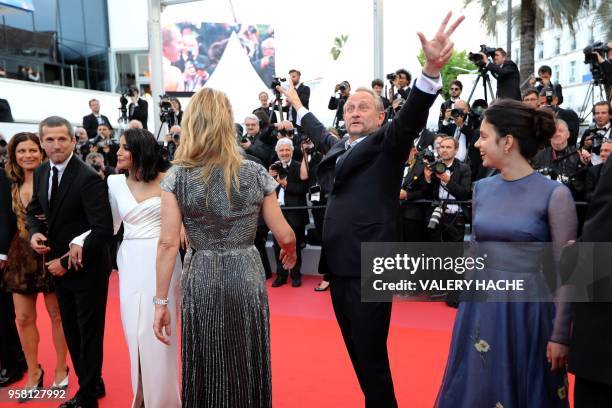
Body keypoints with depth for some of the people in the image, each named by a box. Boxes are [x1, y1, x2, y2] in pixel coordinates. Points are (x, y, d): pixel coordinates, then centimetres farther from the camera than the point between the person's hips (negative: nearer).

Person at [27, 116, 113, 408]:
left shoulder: (88, 178, -21)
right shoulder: (41, 173, 3)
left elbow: (103, 230, -25)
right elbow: (34, 210, 16)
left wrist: (67, 262, -19)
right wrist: (34, 232, -7)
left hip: (86, 269, -7)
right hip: (58, 266, 7)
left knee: (89, 333, 9)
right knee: (71, 333, 19)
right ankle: (92, 384, 38)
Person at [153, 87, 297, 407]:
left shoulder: (177, 176, -6)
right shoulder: (255, 174, -5)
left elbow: (168, 243, -9)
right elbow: (285, 236, 0)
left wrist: (160, 301, -2)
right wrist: (290, 255, 22)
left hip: (200, 280, 0)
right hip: (246, 277, 0)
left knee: (205, 371, 16)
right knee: (246, 366, 17)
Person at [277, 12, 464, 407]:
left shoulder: (387, 144, -3)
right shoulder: (339, 148, 15)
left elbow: (411, 118, -22)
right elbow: (320, 134, 36)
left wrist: (431, 70, -38)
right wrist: (299, 106, 50)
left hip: (370, 267, -7)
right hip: (340, 265, 7)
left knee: (372, 357, 2)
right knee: (357, 351, 19)